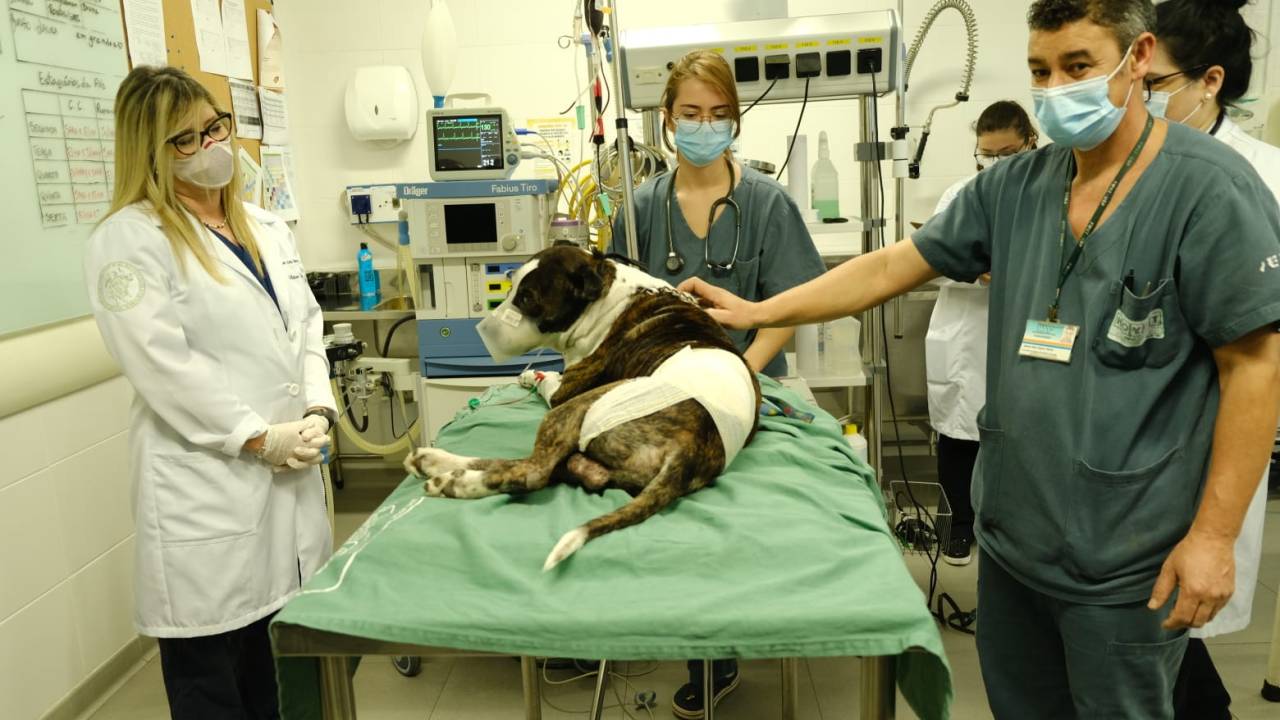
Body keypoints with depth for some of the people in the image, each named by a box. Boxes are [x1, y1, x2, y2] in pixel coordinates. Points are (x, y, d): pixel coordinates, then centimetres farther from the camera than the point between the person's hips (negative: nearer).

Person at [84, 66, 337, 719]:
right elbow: (162, 365, -16)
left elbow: (306, 326, 13)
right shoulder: (128, 241, -8)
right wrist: (258, 438, -15)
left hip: (290, 466, 6)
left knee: (285, 660, 15)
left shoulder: (265, 228, 14)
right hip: (207, 482, -6)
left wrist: (318, 409, -2)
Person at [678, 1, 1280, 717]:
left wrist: (1214, 535, -14)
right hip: (1011, 529, 5)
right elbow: (889, 267, 3)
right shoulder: (1015, 187, 2)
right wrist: (758, 312, -2)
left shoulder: (1211, 190, -13)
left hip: (1125, 557, -5)